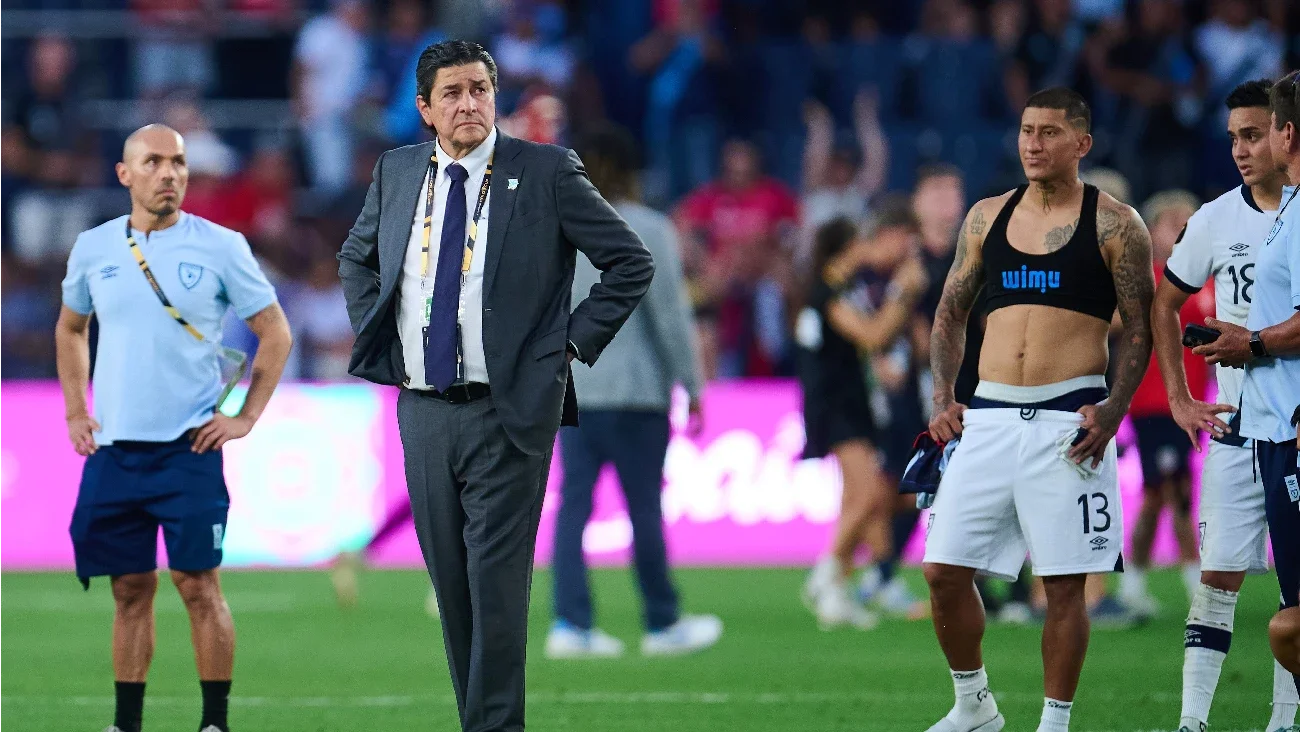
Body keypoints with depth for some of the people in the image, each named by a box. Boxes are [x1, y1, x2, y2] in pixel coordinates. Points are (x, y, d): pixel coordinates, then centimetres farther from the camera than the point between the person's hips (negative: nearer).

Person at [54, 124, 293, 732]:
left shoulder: (220, 247, -2)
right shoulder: (93, 249, 7)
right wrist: (75, 413, 15)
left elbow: (275, 333, 5)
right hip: (113, 448, 3)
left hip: (189, 446, -3)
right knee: (130, 590, 6)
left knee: (199, 584, -7)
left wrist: (246, 417, 0)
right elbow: (70, 329, 23)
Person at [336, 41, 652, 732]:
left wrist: (571, 343, -5)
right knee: (449, 582, 9)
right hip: (421, 409, 5)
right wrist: (376, 341, 13)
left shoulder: (546, 171, -5)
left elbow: (631, 263, 0)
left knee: (497, 583, -8)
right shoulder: (396, 172, 8)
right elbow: (356, 258, 26)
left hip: (508, 413, -5)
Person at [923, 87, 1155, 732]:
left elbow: (1140, 327, 0)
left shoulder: (1114, 225, 0)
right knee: (944, 569, 1)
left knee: (1064, 583, -2)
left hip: (1068, 420, -4)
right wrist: (942, 398, 6)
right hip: (989, 419, 4)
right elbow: (950, 313, 19)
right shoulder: (987, 217, 12)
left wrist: (1114, 410, -12)